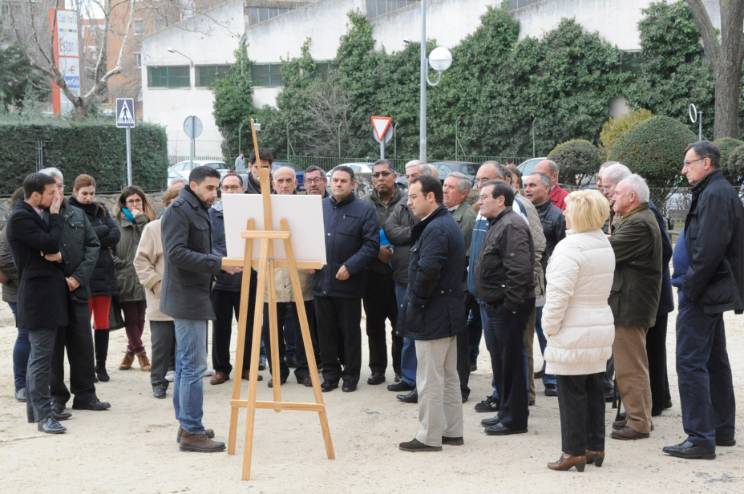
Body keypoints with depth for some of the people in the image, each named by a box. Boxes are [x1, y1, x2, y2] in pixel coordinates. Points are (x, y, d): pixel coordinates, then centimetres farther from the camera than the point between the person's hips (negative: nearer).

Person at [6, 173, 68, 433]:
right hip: (38, 295, -10)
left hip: (48, 293, 10)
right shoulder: (20, 217, -15)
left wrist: (57, 254, -7)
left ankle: (37, 408, 22)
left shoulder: (37, 215, 14)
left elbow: (53, 249, 16)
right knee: (41, 355, -9)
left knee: (39, 354, 14)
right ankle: (43, 415, -9)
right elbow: (51, 243, -21)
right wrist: (55, 213, -10)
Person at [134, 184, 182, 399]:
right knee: (161, 344, 2)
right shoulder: (153, 228, -1)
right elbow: (141, 260, 0)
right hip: (161, 300, -2)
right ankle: (158, 382, 13)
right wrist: (156, 283, -9)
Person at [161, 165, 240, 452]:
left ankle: (186, 425, 21)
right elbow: (176, 253, -22)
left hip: (194, 298, 10)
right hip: (186, 298, -10)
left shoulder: (199, 211, 18)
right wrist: (217, 263, -23)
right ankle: (192, 432, -6)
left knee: (186, 363, 14)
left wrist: (222, 264, 8)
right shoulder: (178, 210, -13)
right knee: (194, 365, -9)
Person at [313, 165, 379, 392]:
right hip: (321, 281, 4)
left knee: (350, 331, 6)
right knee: (326, 330, 10)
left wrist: (350, 267, -16)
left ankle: (351, 375, 16)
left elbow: (372, 244, -9)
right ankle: (330, 373, 20)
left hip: (348, 283, -4)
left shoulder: (364, 210, -3)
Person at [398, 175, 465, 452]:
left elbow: (427, 272, -29)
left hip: (432, 316, -11)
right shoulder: (448, 224, 14)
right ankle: (452, 431, 24)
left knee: (429, 379, -3)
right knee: (449, 376, 16)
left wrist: (415, 304, -15)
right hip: (449, 313, 11)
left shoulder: (435, 229, -19)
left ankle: (429, 437, 3)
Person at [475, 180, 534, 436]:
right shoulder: (497, 224, 18)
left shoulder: (512, 226, -17)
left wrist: (510, 304, -23)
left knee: (511, 362, -4)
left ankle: (515, 419, 3)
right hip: (496, 305, 11)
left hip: (508, 307, -11)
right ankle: (505, 412, 26)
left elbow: (519, 269, -25)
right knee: (501, 360, 16)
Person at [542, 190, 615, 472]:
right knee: (594, 390, 14)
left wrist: (549, 327, -11)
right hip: (601, 328, 8)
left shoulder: (570, 248, -19)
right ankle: (595, 448, 21)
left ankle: (574, 452, 4)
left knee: (572, 393, 0)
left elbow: (558, 293, -22)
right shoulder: (604, 244, 9)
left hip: (573, 334, -8)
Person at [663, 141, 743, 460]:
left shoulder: (715, 195, -16)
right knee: (715, 362, 16)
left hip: (702, 294, -11)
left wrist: (690, 287, -19)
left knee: (690, 363, -10)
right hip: (710, 292, 11)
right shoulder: (717, 192, 16)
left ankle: (700, 437, -10)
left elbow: (709, 250, -25)